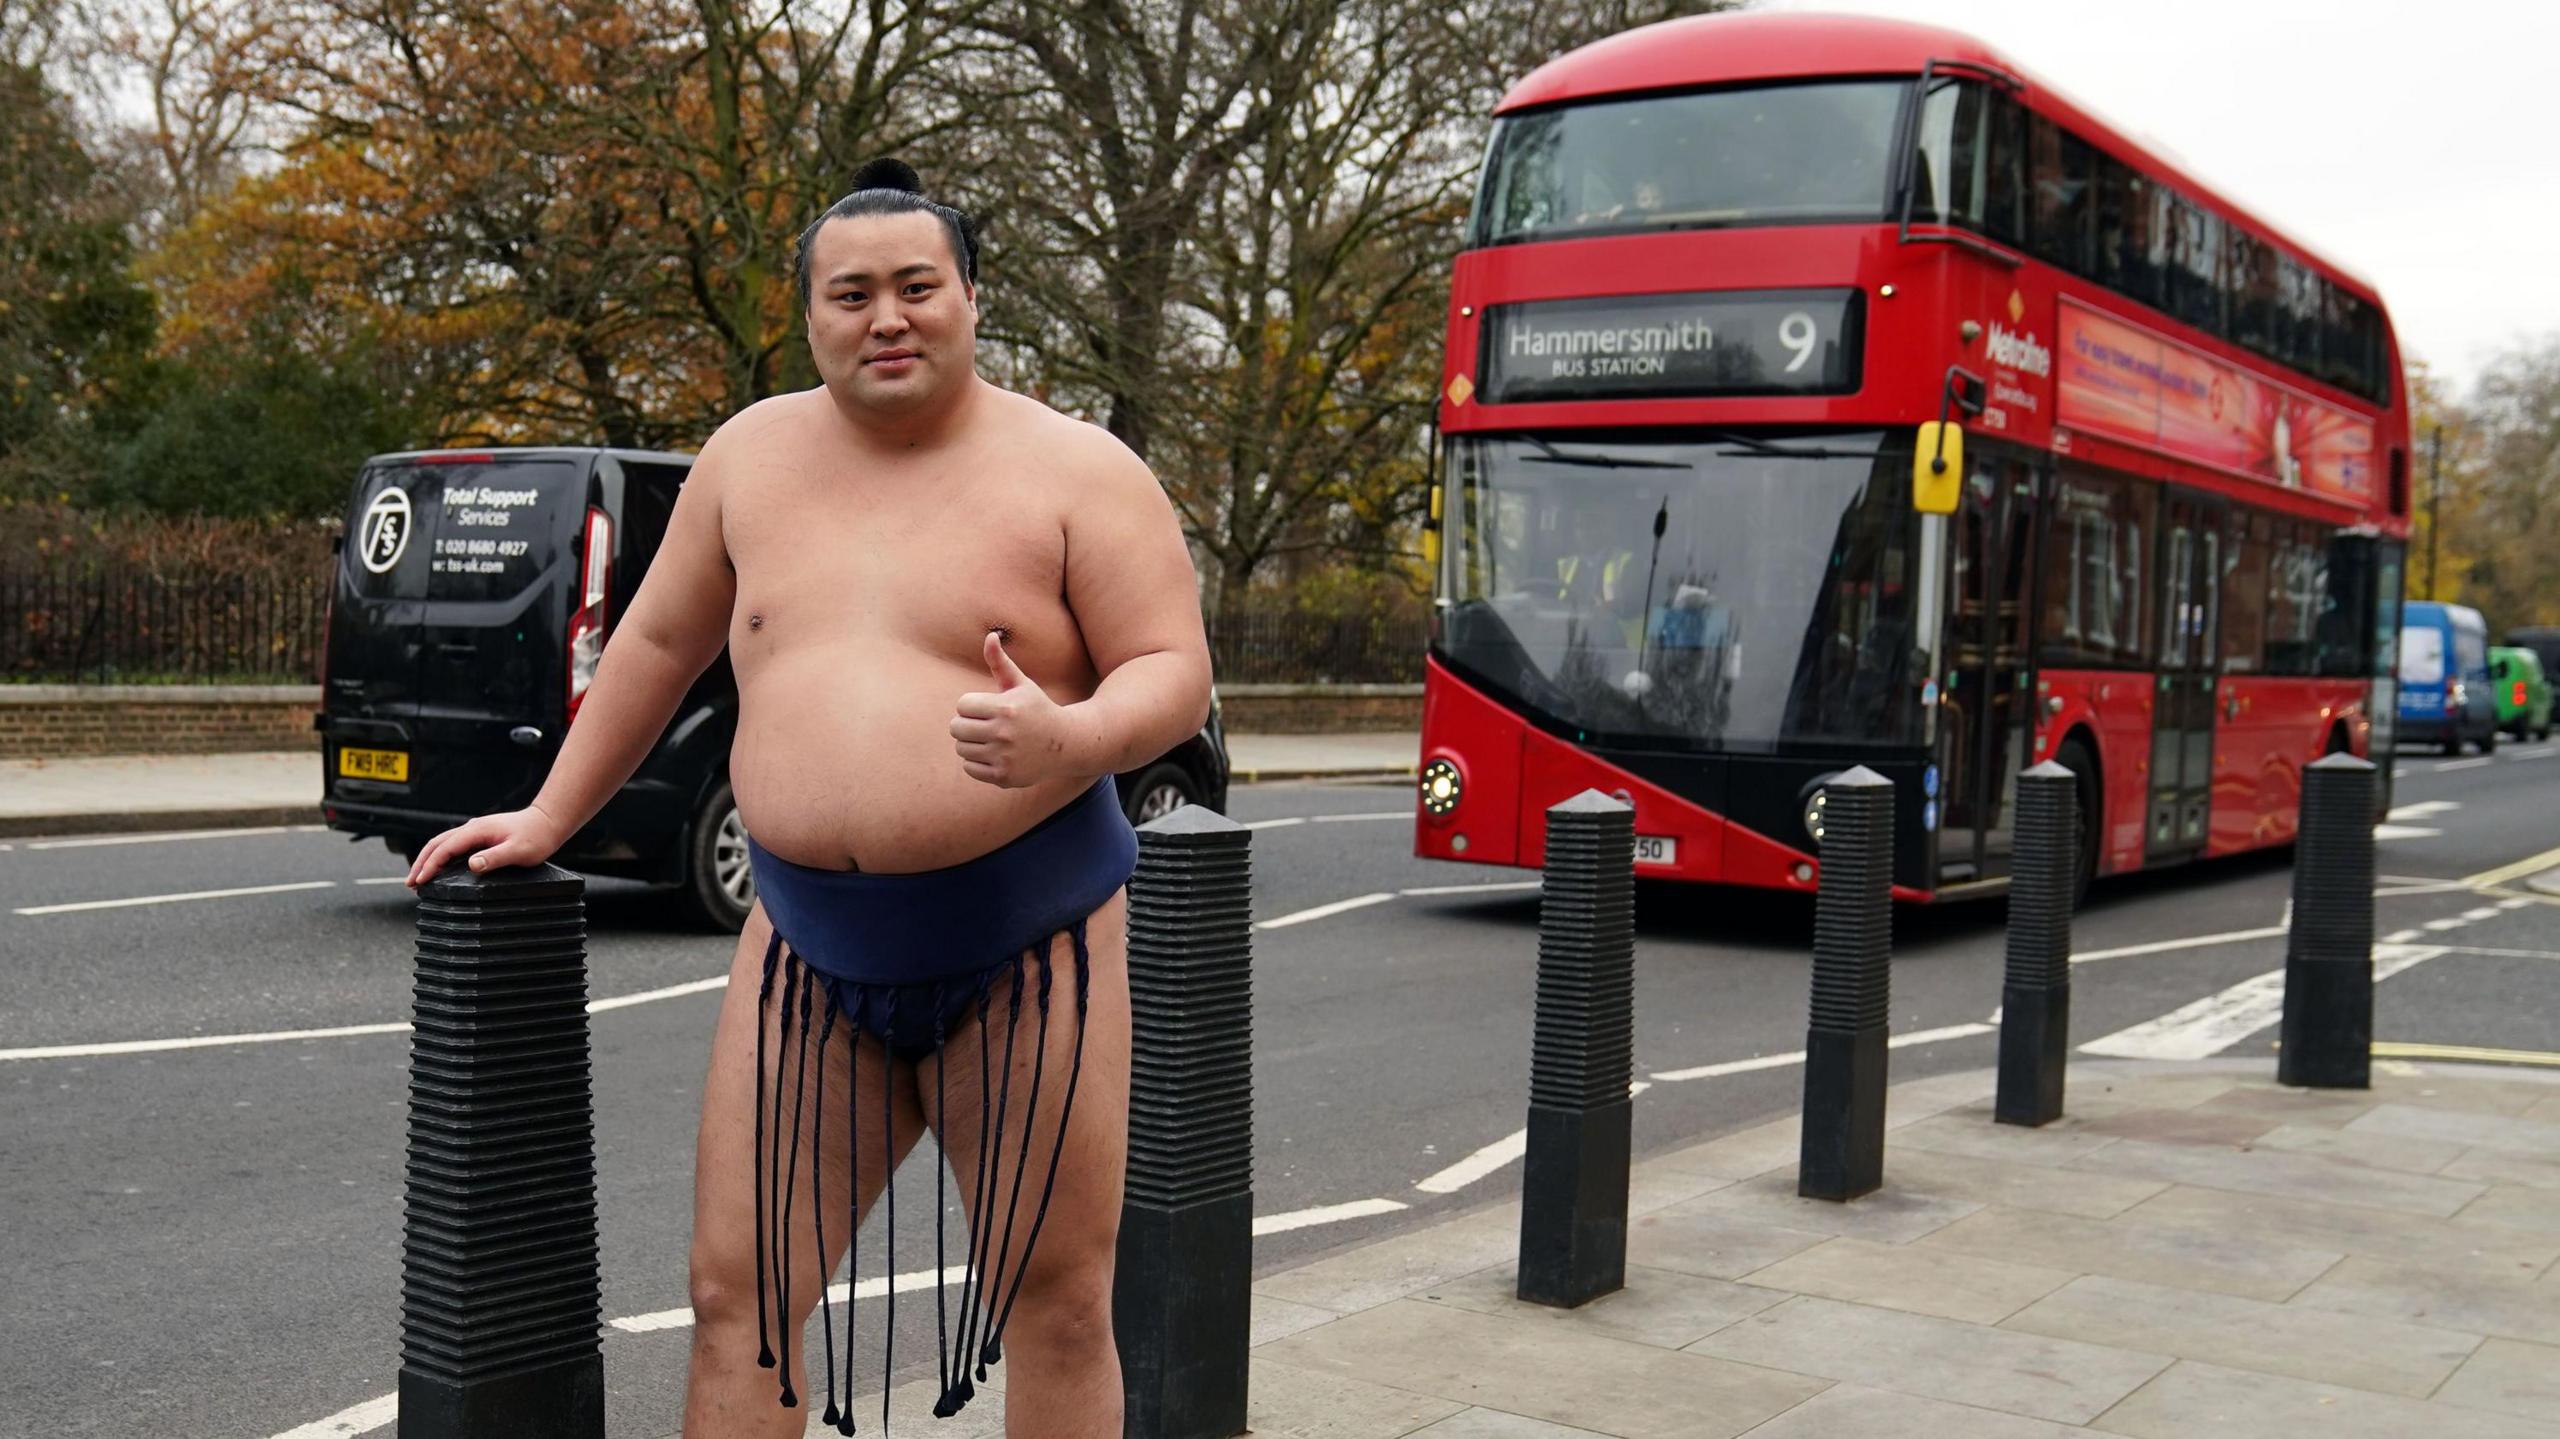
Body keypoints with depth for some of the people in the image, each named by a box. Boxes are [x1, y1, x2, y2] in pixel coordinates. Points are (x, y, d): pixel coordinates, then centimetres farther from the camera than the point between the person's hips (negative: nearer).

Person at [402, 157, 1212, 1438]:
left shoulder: (1075, 470, -3)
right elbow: (660, 641, 18)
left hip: (1026, 951, -3)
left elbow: (1174, 672, -6)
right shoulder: (754, 455, 8)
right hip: (812, 954, 3)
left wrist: (1071, 739, -27)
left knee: (1056, 1309, 5)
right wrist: (549, 818, 23)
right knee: (739, 1296, 5)